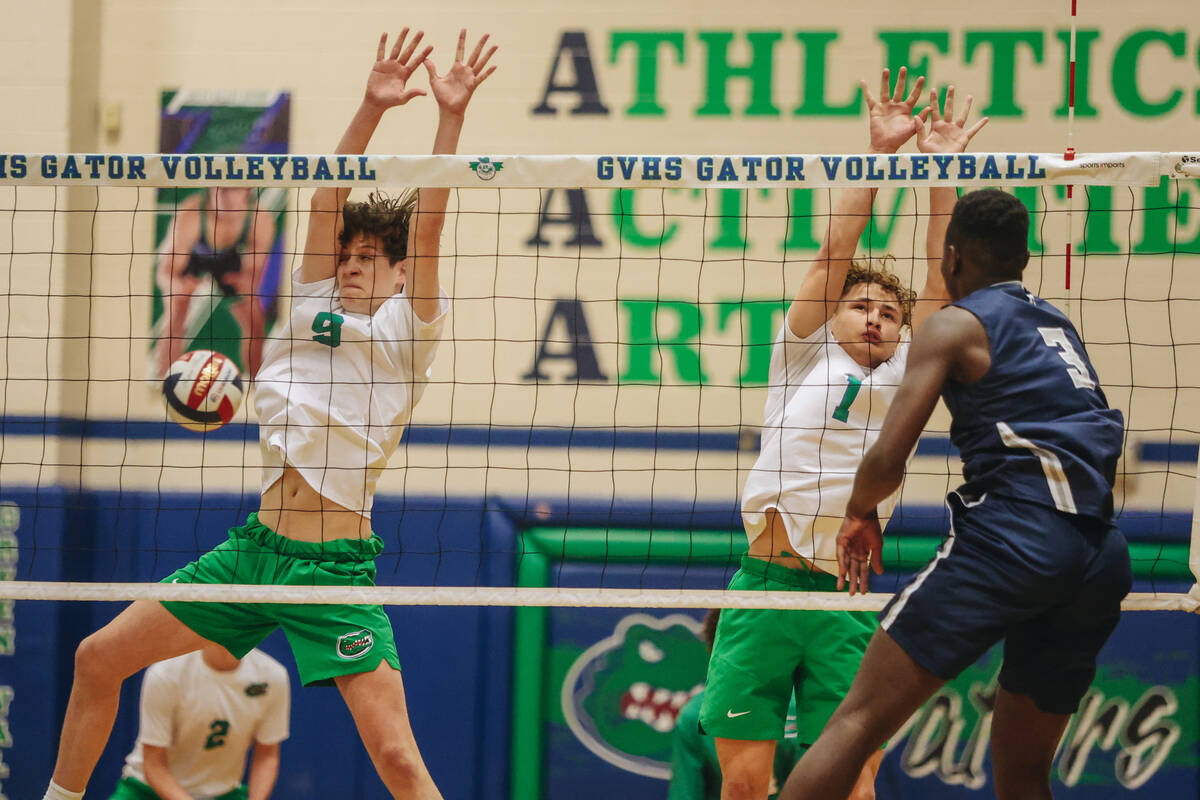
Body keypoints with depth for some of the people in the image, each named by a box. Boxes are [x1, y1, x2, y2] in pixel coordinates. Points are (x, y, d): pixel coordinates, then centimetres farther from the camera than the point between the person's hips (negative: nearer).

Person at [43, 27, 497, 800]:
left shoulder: (408, 331, 1)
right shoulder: (314, 310, 14)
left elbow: (426, 223, -10)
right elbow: (327, 202, 7)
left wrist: (450, 115, -18)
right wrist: (372, 108, -2)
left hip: (334, 563, -6)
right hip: (256, 544, 6)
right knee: (98, 658, 9)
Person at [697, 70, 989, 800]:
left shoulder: (901, 380, 15)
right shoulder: (805, 356, 11)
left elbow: (943, 281, 10)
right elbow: (835, 250, 5)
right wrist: (880, 152, 0)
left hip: (847, 603, 1)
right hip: (765, 586, -1)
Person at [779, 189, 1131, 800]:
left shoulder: (956, 325, 5)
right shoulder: (1060, 326, 25)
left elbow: (887, 460, -3)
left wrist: (860, 513, 17)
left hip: (1011, 535, -7)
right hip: (1101, 556, 7)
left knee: (858, 721, -7)